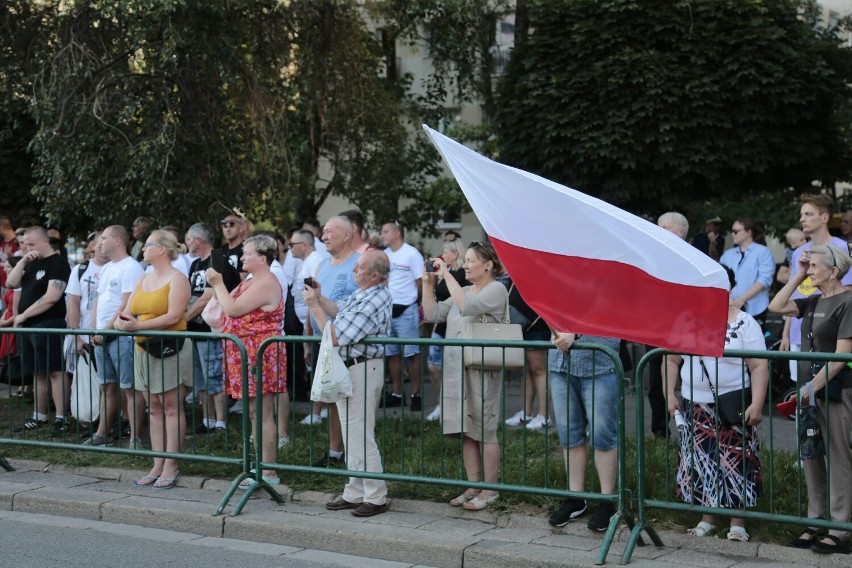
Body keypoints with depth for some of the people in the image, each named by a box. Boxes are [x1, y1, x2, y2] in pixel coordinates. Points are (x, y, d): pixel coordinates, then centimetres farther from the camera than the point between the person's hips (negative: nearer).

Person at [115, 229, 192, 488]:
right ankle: (157, 466, 13)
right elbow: (128, 311, 14)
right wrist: (122, 321, -10)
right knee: (154, 409, 9)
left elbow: (174, 316, -18)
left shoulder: (177, 278, -7)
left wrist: (137, 325, -22)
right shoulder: (143, 279, 17)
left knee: (171, 408, -3)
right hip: (144, 349, 8)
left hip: (170, 348, -8)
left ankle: (171, 467, 0)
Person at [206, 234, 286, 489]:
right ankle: (261, 466, 21)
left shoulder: (266, 284, -16)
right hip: (247, 355, 11)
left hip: (260, 355, -11)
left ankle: (269, 473, -2)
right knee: (255, 414, 14)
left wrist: (218, 283, -9)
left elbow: (232, 309, -19)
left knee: (263, 414, -6)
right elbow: (231, 309, 16)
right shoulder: (252, 281, 19)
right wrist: (217, 284, 9)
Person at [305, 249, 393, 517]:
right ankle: (355, 493, 25)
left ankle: (376, 497, 5)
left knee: (360, 435, -3)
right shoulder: (363, 293, 7)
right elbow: (339, 311, 22)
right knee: (352, 434, 16)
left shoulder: (372, 303, -25)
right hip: (350, 367, 11)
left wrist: (314, 306, -16)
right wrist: (319, 298, 5)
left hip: (361, 370, -11)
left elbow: (336, 337, -23)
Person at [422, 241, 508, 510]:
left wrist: (447, 275, -18)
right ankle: (473, 486, 18)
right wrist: (428, 284, 6)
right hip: (456, 369, 8)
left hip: (482, 370, -8)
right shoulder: (463, 291, 19)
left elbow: (467, 306, -23)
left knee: (484, 431, -2)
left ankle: (490, 489, 5)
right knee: (466, 431, 11)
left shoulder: (496, 290, -7)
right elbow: (433, 314, 15)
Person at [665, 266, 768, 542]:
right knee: (700, 461, 7)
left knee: (734, 462, -1)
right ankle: (708, 517, 21)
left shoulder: (744, 323, -5)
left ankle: (737, 522, 10)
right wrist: (670, 395, 5)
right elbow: (671, 359, 12)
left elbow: (759, 366, -9)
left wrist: (757, 404, -16)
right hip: (696, 406, 4)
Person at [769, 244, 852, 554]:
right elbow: (776, 306, 10)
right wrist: (799, 275, 6)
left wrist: (812, 387, -17)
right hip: (809, 390, 8)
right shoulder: (814, 302, 11)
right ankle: (816, 523, 22)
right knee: (812, 459, 12)